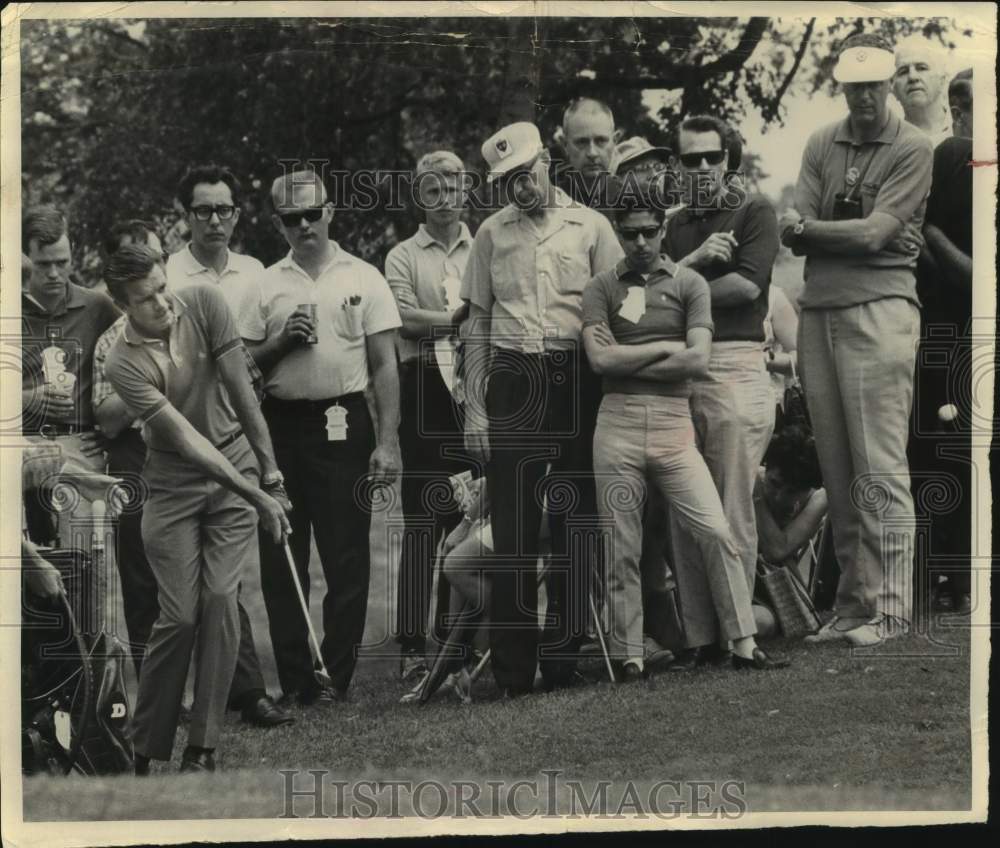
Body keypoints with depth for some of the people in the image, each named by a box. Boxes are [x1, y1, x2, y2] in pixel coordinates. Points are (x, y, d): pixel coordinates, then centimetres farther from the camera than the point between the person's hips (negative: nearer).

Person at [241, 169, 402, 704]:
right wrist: (282, 341, -7)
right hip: (281, 424, 2)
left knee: (346, 556, -3)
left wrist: (387, 442, -5)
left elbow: (385, 365, 3)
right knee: (281, 559, 3)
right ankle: (293, 678, 9)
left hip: (342, 423, -2)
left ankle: (336, 676, 3)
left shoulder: (363, 279, 5)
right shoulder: (265, 285, 10)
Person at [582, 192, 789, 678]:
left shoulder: (688, 283, 7)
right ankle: (628, 657, 11)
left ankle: (743, 645, -1)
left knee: (716, 532, -7)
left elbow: (698, 361, -6)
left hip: (673, 422, 0)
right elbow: (600, 359, -6)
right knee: (622, 548, 4)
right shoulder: (601, 288, 8)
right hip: (617, 423, 0)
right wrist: (666, 348, -3)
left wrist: (628, 361, -5)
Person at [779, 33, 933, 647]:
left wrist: (807, 228, -4)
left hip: (879, 307, -5)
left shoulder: (912, 148, 0)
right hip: (818, 312, 5)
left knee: (879, 468, -8)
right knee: (837, 469, 6)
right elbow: (799, 237, 7)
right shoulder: (822, 146, 15)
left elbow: (875, 233, -9)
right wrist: (823, 233, -14)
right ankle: (851, 602, 11)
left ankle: (889, 607, -6)